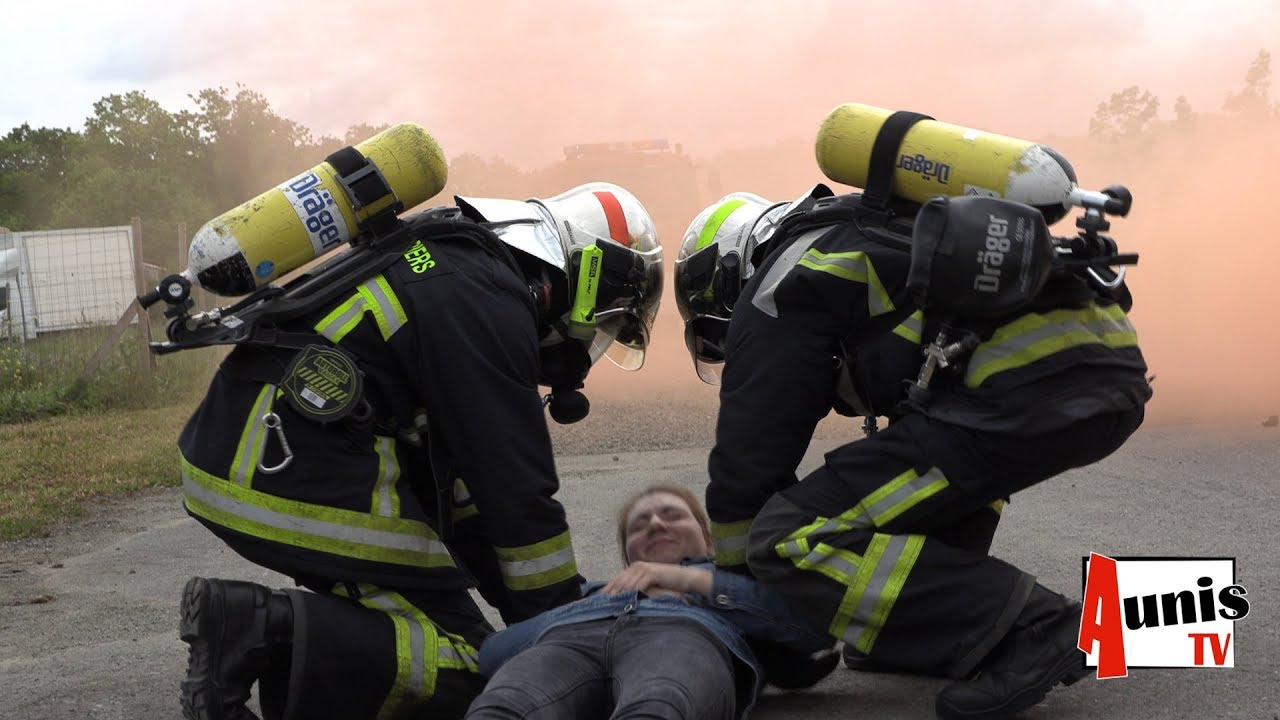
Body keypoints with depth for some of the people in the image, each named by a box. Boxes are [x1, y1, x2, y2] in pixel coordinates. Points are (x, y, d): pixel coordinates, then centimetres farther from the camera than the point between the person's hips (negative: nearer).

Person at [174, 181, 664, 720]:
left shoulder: (450, 259, 20)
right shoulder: (490, 305, -11)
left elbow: (450, 463, 22)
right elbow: (518, 493, -10)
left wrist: (519, 602, 23)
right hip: (296, 487, -10)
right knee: (466, 673, -6)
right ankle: (266, 632, -19)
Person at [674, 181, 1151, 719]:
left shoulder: (776, 289, 9)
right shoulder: (871, 233, 35)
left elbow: (749, 460, 9)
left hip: (1028, 388, -9)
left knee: (791, 540, -7)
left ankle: (1028, 630, -8)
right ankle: (937, 623, 22)